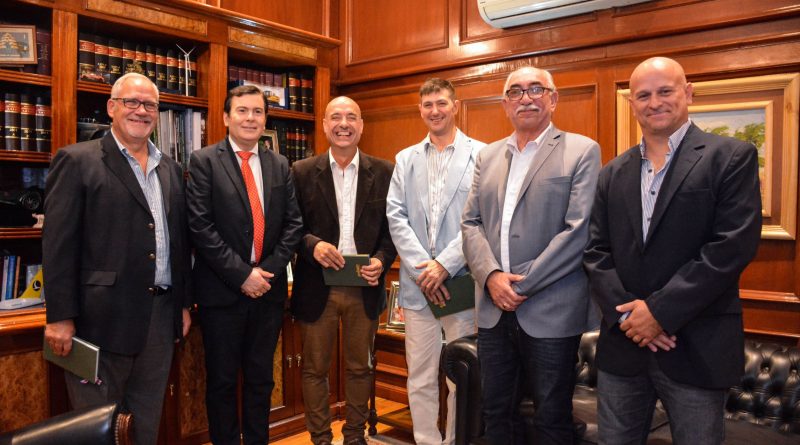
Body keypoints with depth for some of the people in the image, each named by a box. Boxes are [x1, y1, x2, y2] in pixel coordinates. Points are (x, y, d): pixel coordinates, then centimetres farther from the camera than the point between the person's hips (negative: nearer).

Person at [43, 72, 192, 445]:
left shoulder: (171, 170, 12)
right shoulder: (77, 161, -4)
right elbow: (58, 244, -9)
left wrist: (184, 303, 13)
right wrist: (60, 317, -12)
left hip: (161, 316, 5)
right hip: (104, 316, -5)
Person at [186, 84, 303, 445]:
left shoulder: (280, 165, 9)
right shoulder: (204, 161, -3)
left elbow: (292, 222, 6)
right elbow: (200, 225, -11)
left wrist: (270, 269, -7)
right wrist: (241, 274, -15)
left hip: (268, 287, 4)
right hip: (222, 289, -3)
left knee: (261, 377, 15)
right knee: (222, 380, 9)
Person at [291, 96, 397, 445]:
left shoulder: (384, 172, 2)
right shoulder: (302, 172, 1)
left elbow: (392, 227, 4)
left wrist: (381, 260, -13)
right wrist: (312, 245, -19)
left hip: (364, 286, 1)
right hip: (317, 287, 0)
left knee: (359, 367, 14)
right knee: (315, 368, 10)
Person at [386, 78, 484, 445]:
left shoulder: (481, 155, 0)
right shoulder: (406, 159, 12)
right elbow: (396, 217, 4)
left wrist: (444, 265, -13)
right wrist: (421, 267, -8)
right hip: (417, 285, 3)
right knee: (420, 378, 9)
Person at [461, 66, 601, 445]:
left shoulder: (582, 151, -3)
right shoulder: (487, 157, 13)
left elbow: (579, 230, -12)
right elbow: (471, 223, 8)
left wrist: (523, 284, -14)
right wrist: (492, 275, -10)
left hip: (551, 311, -4)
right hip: (494, 309, 5)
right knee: (496, 412, 15)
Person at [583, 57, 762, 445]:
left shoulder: (732, 158, -3)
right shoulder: (613, 173, 10)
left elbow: (733, 246, -13)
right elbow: (596, 251, 5)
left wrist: (659, 311, -16)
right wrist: (624, 311, -10)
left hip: (697, 348, -3)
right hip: (622, 343, 4)